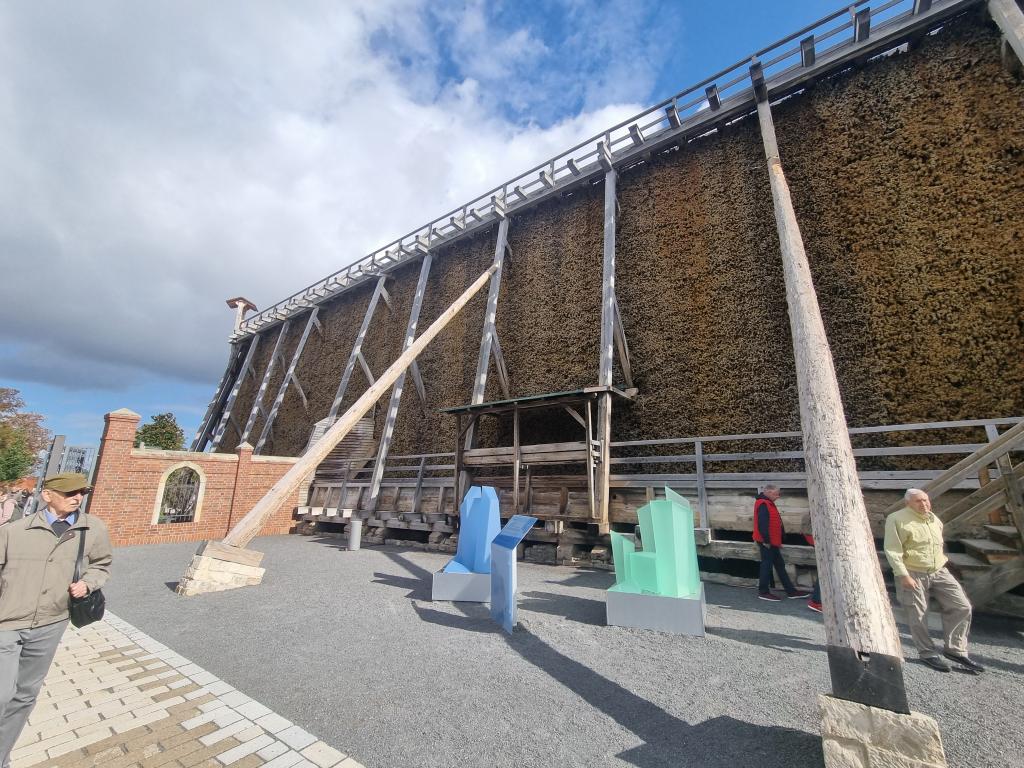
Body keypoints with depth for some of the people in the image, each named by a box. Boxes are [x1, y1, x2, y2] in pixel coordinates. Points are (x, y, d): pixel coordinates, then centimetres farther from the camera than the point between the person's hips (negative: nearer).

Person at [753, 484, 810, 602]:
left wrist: (778, 541, 18)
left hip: (772, 542, 10)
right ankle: (763, 592, 7)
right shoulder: (763, 504, -18)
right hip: (767, 542, -10)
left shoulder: (768, 504, 16)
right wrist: (766, 540, -23)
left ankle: (791, 591, 25)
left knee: (780, 565, 16)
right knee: (767, 565, -2)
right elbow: (762, 524, -24)